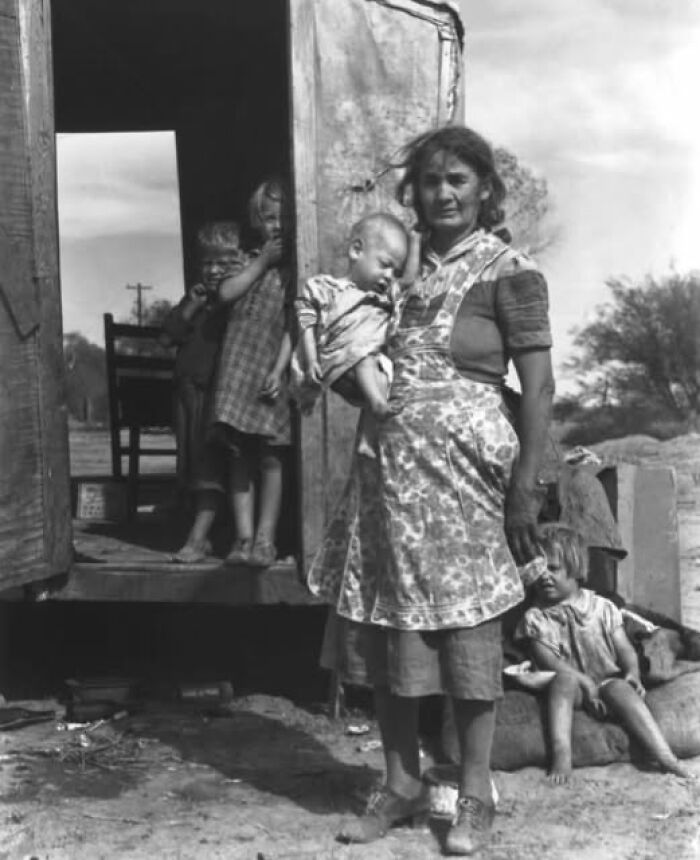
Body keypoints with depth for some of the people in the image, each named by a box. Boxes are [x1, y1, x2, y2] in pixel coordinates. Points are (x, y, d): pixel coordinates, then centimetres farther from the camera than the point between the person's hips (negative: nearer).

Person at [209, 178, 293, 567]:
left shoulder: (292, 267, 2)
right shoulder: (248, 261, 17)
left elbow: (292, 325, -4)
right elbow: (227, 293, 1)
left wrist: (279, 371, -13)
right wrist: (261, 262, -1)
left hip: (269, 373, -4)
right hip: (236, 369, 4)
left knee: (269, 457, -2)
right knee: (239, 456, 3)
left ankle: (265, 538, 4)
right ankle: (244, 536, 7)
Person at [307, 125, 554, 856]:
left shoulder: (509, 272, -3)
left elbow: (537, 385, -8)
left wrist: (525, 484, -12)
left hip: (461, 467, -6)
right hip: (387, 466, 6)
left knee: (465, 624, 2)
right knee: (381, 621, 8)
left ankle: (474, 793, 18)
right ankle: (401, 781, 25)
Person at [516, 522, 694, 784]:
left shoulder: (603, 608, 10)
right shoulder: (535, 618, 4)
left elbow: (625, 649, 8)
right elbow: (547, 661, -7)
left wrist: (632, 673, -14)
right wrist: (583, 681, -21)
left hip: (608, 681, 1)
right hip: (572, 686, -1)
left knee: (622, 691, -31)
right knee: (564, 679, -34)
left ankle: (666, 758, -39)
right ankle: (561, 755, -43)